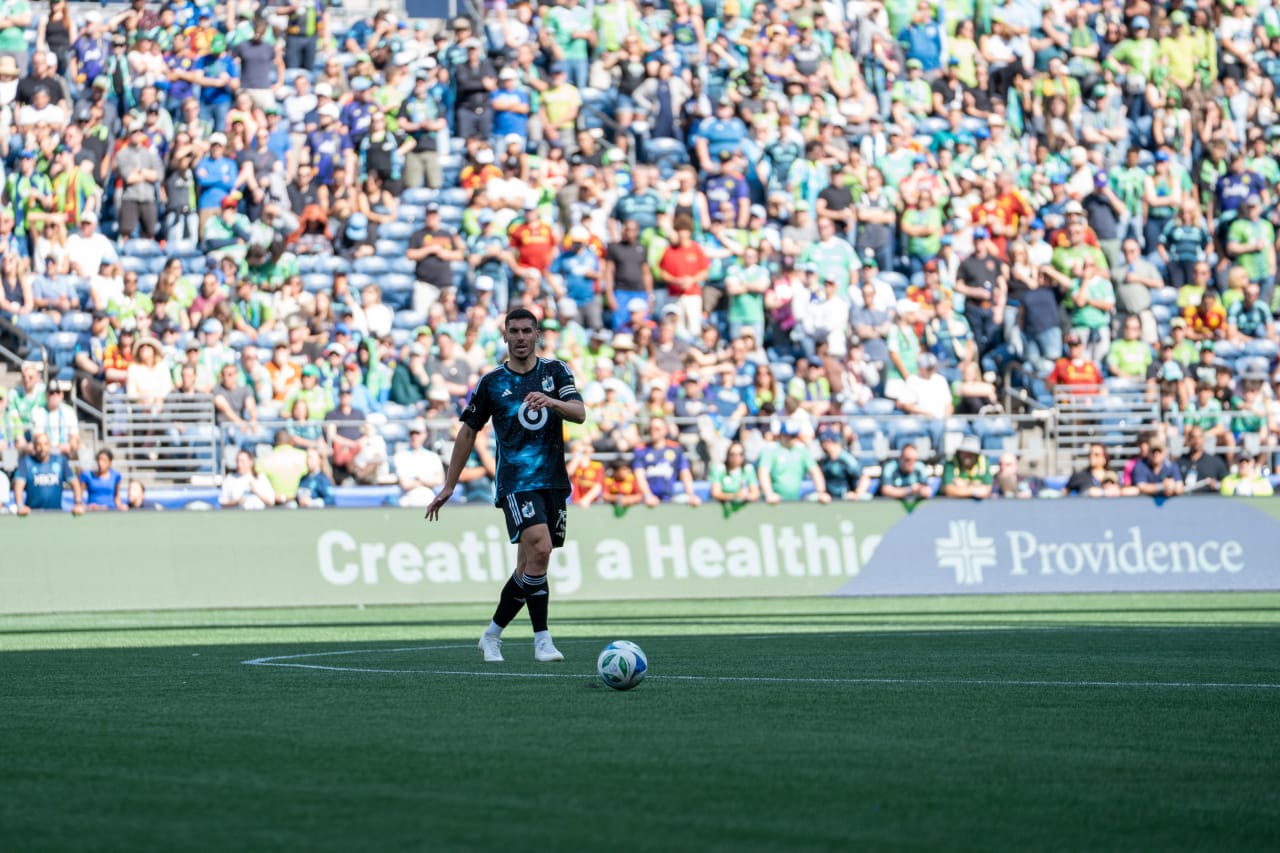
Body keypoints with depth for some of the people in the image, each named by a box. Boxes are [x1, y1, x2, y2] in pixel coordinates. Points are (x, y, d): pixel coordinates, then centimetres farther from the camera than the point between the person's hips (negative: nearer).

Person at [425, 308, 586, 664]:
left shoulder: (556, 371, 7)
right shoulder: (491, 382, 4)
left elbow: (580, 414, -6)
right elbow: (468, 432, 11)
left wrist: (551, 401, -27)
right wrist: (449, 486, 12)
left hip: (554, 481, 3)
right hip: (516, 482, -3)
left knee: (529, 567, 6)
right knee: (539, 549, -23)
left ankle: (492, 635, 24)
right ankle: (542, 640, -19)